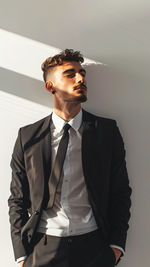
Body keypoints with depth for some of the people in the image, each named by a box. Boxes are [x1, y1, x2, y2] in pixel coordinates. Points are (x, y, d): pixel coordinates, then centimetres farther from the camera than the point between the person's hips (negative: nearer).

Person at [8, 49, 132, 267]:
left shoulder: (107, 130, 2)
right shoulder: (28, 136, 2)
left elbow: (121, 191, 4)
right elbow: (17, 199, 5)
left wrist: (116, 245, -2)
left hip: (94, 246, 0)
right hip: (42, 249, 0)